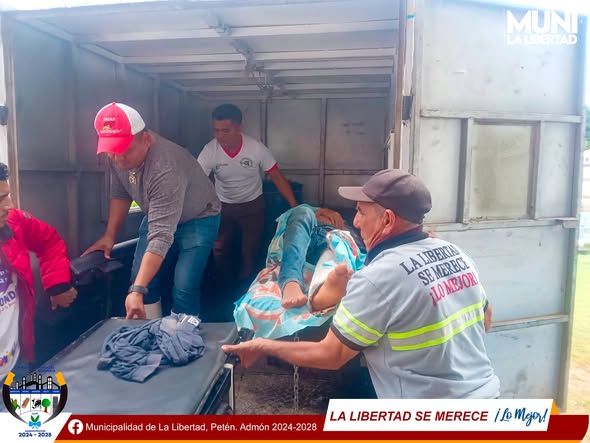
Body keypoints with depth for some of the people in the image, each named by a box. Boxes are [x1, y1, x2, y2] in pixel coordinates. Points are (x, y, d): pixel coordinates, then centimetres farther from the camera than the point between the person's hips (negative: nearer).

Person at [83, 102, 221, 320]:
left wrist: (137, 290, -46)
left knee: (184, 289, -16)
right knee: (141, 279, 5)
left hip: (197, 219, -7)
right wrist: (109, 235, 1)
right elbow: (120, 194, 3)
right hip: (158, 214, 7)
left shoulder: (165, 170, -39)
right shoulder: (119, 156, -16)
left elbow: (161, 237, -43)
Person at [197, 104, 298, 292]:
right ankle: (227, 291, 33)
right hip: (223, 206, 1)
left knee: (250, 252, 4)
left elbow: (277, 178, -15)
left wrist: (296, 208, -18)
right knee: (221, 251, 9)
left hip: (253, 206, -1)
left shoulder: (257, 148, -23)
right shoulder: (209, 151, -22)